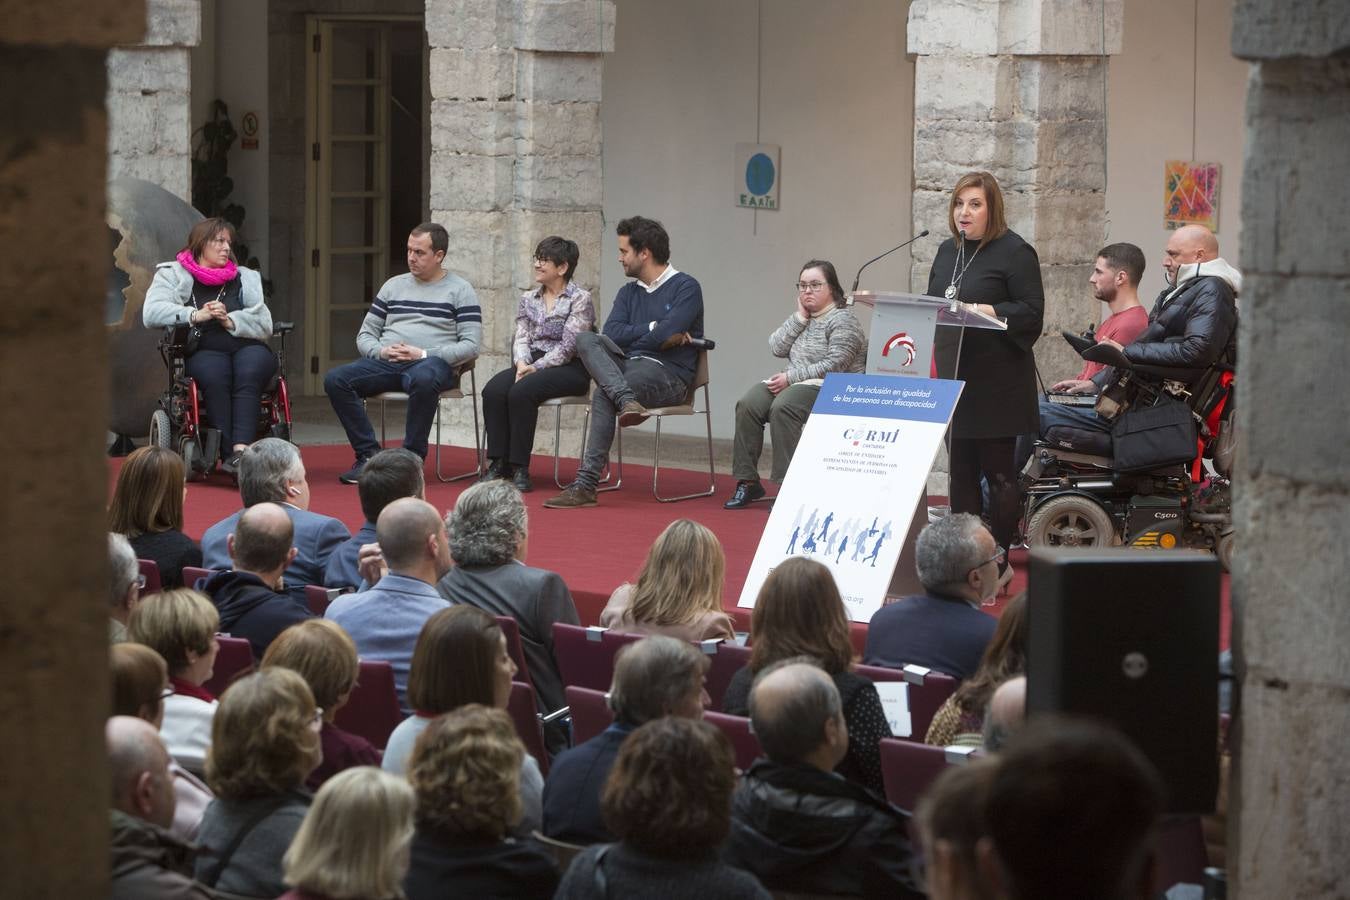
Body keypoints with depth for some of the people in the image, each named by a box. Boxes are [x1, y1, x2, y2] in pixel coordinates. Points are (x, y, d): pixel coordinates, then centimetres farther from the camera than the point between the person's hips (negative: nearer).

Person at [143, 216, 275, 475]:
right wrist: (196, 315, -12)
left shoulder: (245, 278, 23)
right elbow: (152, 313, -3)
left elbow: (264, 324, 10)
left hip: (247, 347, 2)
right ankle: (229, 453, -42)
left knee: (249, 371, -33)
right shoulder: (173, 275, 15)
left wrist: (229, 320, -7)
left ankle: (240, 449, -48)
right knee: (215, 375, -36)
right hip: (203, 351, -2)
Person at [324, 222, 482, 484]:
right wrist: (382, 351, -3)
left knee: (423, 379, -42)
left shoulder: (460, 290, 8)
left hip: (433, 363, -5)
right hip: (385, 363, 5)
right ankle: (368, 455, -21)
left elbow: (471, 346, -2)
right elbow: (364, 336, 21)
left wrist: (423, 354, -12)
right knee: (335, 380, -22)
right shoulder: (394, 286, 22)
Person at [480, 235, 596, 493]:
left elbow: (568, 346, -11)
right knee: (493, 390, -25)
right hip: (532, 365, 6)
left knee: (521, 391, -33)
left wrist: (537, 368, -18)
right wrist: (522, 363, -12)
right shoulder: (528, 300, 18)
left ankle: (519, 468, -29)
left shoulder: (580, 299, -2)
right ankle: (498, 464, -27)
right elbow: (521, 337, 10)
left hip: (569, 369, -5)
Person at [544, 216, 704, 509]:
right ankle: (627, 400, -43)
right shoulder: (628, 293, 22)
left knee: (603, 395, -32)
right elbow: (611, 333, 5)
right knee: (585, 339, -21)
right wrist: (652, 329, -4)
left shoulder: (685, 287, 0)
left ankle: (586, 484, -32)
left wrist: (632, 336, 1)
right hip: (627, 367, 6)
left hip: (668, 375, -6)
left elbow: (666, 336, -14)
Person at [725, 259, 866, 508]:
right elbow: (776, 348, 9)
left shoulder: (842, 320, -4)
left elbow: (834, 366, -15)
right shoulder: (802, 318, 20)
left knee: (782, 408, -35)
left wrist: (790, 378, -17)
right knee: (747, 405, -20)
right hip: (791, 383, 7)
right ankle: (747, 482, -18)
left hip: (829, 389, -7)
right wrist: (799, 317, 1)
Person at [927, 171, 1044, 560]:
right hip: (953, 376, 7)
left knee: (998, 473, -1)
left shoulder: (1015, 252, -6)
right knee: (961, 472, 9)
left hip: (996, 382, -7)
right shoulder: (948, 251, 15)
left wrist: (987, 310, -23)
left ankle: (998, 562, 5)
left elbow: (1031, 312, -12)